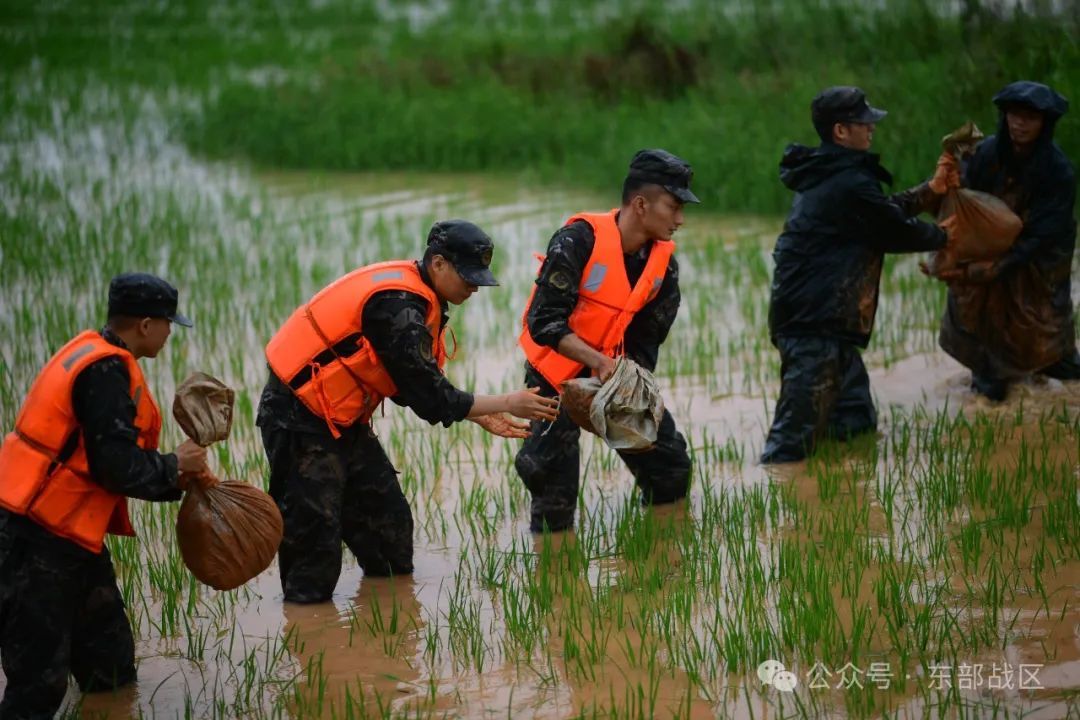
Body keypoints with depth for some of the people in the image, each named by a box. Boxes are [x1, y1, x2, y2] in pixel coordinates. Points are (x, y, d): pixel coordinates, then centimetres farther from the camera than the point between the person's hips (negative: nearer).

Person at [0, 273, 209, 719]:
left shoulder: (92, 355, 12)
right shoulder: (106, 373, -19)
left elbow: (109, 453, 15)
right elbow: (118, 467, -22)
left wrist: (178, 481, 10)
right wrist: (173, 466, -5)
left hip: (64, 535, 10)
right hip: (41, 543, -10)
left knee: (110, 672, 19)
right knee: (39, 684, -4)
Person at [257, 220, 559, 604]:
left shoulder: (411, 294, 6)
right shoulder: (398, 309, -24)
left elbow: (417, 385, 13)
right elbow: (431, 399, -23)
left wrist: (479, 414, 5)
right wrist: (506, 404, -14)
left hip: (341, 420, 10)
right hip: (301, 421, -10)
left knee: (389, 521, 12)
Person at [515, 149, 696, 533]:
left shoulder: (664, 264, -6)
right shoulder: (579, 240, -25)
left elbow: (644, 342, 0)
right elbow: (545, 322, -28)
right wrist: (598, 361, -38)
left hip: (616, 373, 6)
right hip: (557, 374, -6)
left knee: (670, 466, 3)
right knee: (555, 487, -9)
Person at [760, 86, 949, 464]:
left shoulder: (824, 176, 14)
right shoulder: (851, 184, -17)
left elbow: (883, 214, 23)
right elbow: (895, 231, -6)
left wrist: (928, 191, 24)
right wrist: (941, 236, 12)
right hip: (815, 325, -11)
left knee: (857, 422, 19)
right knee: (796, 435, -13)